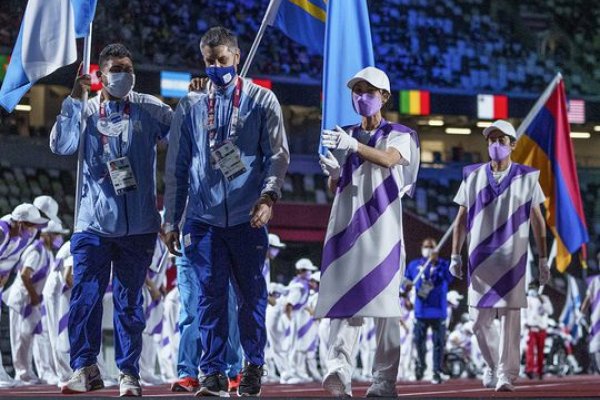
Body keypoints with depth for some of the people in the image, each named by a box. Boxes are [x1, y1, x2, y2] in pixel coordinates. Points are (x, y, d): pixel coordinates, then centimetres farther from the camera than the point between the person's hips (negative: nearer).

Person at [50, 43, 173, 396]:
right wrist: (73, 101, -16)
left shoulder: (149, 109, 5)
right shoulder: (86, 112, 4)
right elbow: (62, 145, -11)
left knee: (130, 301, 5)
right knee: (85, 297, -6)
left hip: (138, 226, 0)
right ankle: (85, 368, 2)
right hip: (94, 224, 0)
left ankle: (129, 373, 11)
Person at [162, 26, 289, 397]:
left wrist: (268, 196, -16)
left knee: (252, 294, 4)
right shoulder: (191, 106, 11)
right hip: (203, 217, 1)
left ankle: (254, 367, 17)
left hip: (247, 217, -1)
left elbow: (278, 154, 0)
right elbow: (176, 166, 13)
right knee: (211, 295, -2)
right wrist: (171, 219, 9)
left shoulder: (262, 100, 5)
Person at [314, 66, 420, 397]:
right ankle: (338, 369, -26)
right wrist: (332, 171, -7)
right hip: (347, 224, 3)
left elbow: (388, 159, -15)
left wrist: (354, 146, -32)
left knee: (384, 300, -7)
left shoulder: (399, 135, 9)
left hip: (383, 224, -2)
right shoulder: (343, 135, 20)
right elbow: (335, 188, 17)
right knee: (344, 297, -11)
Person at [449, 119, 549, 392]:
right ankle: (492, 365, 24)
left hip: (512, 259, -2)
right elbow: (461, 219, 11)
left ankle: (506, 374, -3)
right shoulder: (473, 177, 8)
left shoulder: (527, 178, 5)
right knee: (479, 319, 3)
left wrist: (543, 259, 3)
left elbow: (537, 221, 6)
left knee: (510, 317, -6)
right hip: (480, 258, 2)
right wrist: (455, 255, 5)